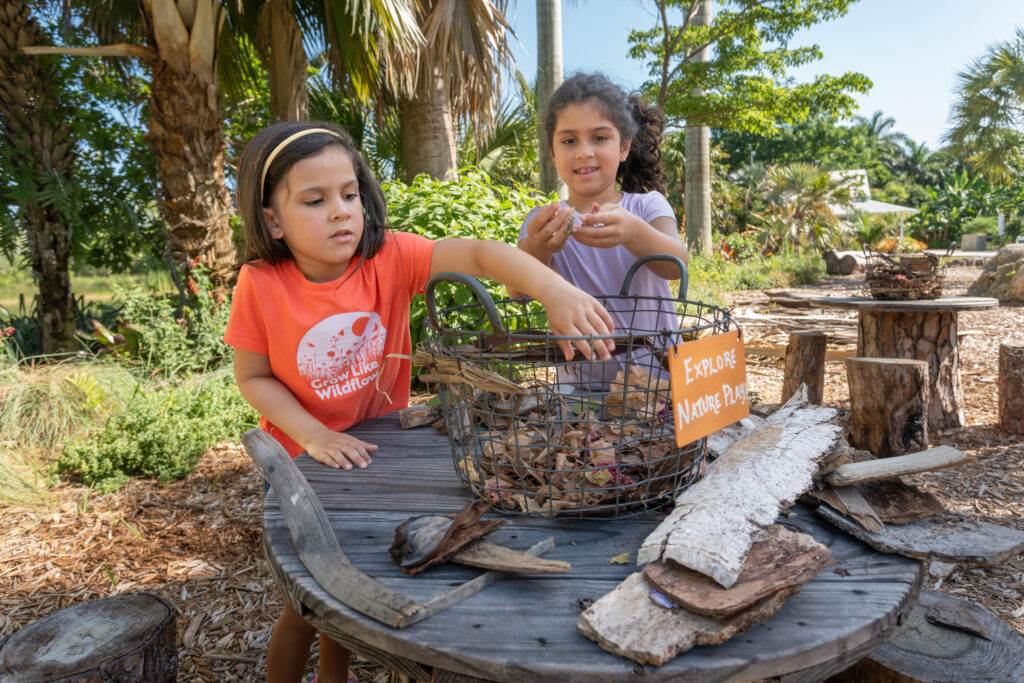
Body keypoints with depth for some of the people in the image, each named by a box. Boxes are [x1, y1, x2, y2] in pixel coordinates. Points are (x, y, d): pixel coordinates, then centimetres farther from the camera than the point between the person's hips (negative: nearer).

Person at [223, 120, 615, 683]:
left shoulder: (389, 257, -21)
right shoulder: (260, 285, -20)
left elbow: (477, 253, -35)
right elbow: (253, 378, -10)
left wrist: (554, 290, -52)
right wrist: (315, 435, -23)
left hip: (377, 446, 2)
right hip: (305, 456, -2)